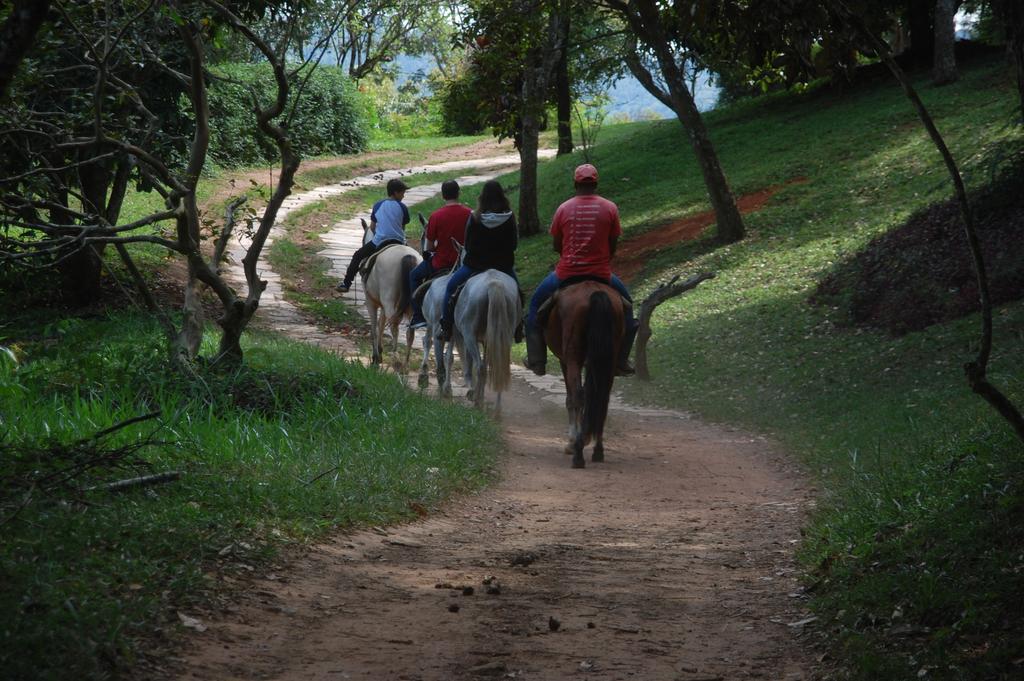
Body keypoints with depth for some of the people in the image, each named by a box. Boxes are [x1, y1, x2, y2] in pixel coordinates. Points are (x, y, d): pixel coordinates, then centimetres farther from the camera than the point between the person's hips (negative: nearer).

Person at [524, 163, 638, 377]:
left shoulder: (563, 209, -2)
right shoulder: (610, 208, -3)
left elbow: (556, 245, 6)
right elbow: (613, 246, 3)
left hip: (566, 273, 0)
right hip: (601, 274, 0)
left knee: (536, 303, 24)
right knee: (625, 303, 27)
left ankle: (536, 361, 21)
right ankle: (621, 362, 23)